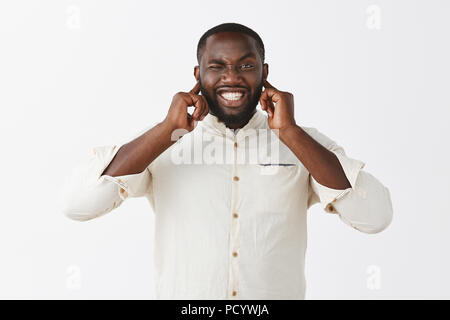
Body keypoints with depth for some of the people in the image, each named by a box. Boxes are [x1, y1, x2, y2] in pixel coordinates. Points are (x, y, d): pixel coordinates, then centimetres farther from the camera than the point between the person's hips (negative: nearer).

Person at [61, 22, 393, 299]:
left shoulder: (303, 143, -3)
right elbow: (77, 204, -16)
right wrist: (167, 130, -19)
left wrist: (290, 133, -19)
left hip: (278, 291, 1)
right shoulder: (163, 144, -5)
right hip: (182, 297, 0)